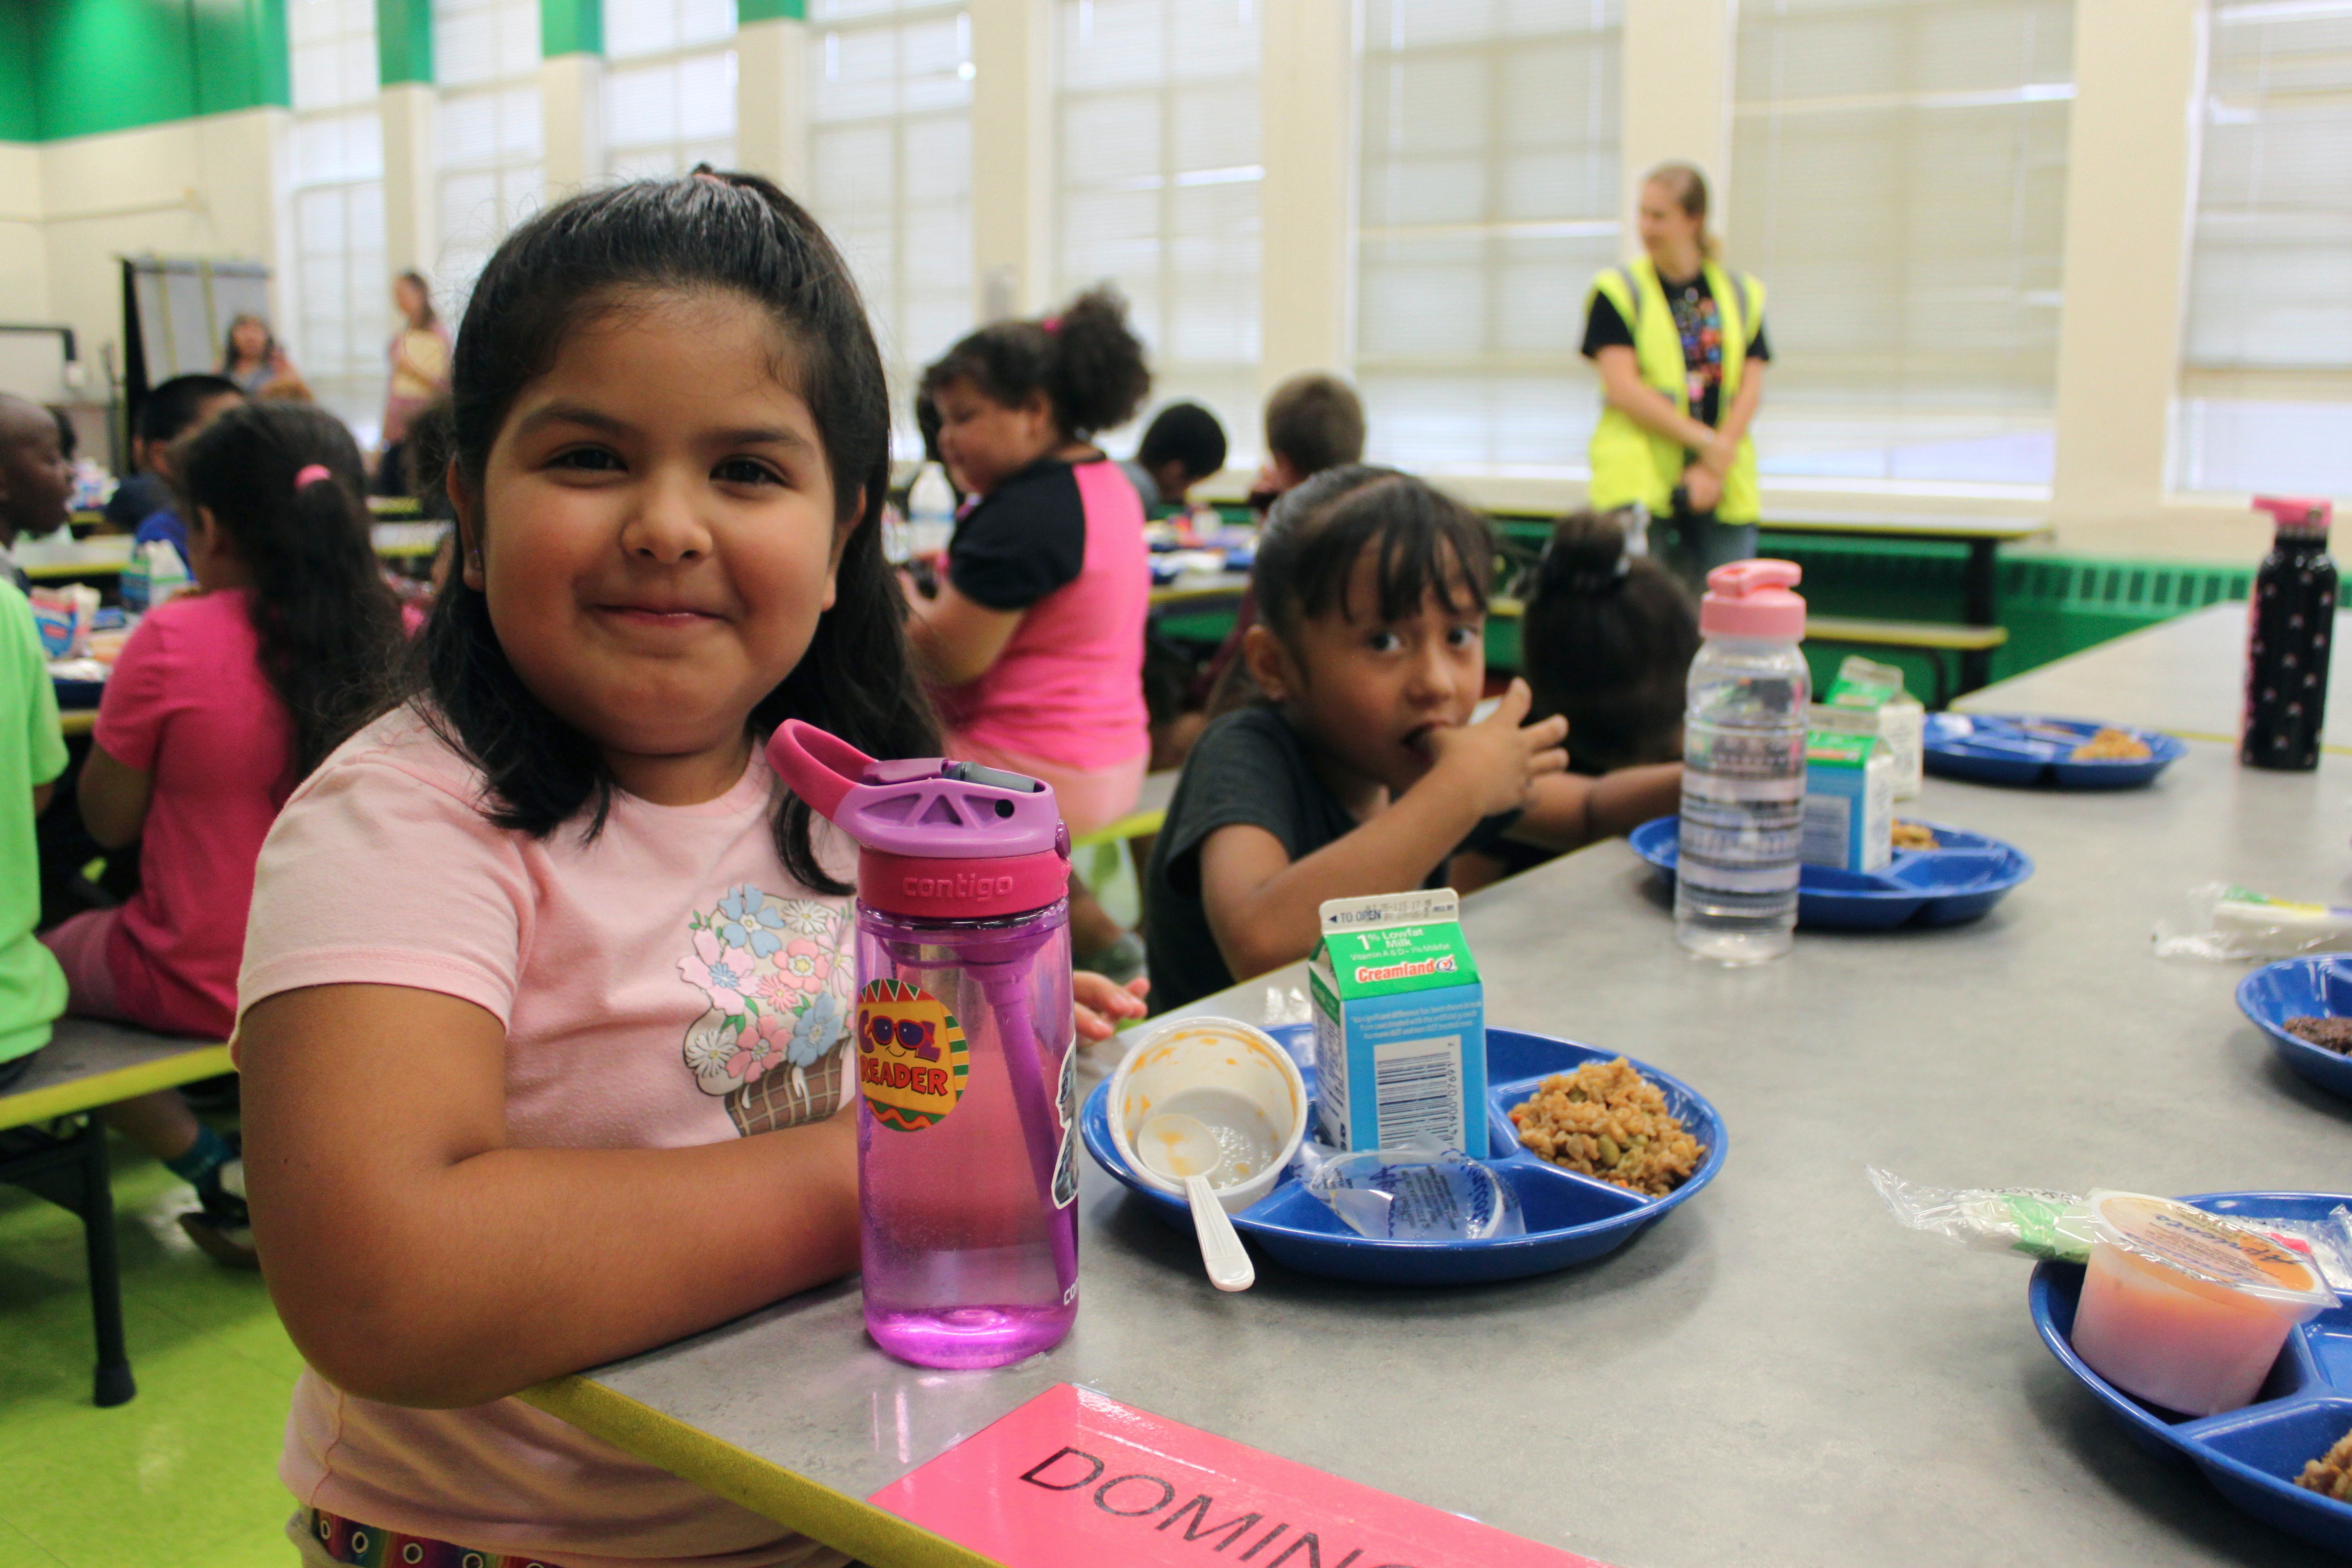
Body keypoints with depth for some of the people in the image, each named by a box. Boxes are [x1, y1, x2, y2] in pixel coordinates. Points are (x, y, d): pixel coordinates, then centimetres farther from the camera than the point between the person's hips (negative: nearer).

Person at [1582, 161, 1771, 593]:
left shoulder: (1741, 294, 12)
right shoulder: (1618, 291, 2)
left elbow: (1751, 388, 5)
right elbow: (1622, 388, -8)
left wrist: (1716, 465, -10)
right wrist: (1706, 441, -13)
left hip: (1724, 489, 3)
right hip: (1638, 483, -3)